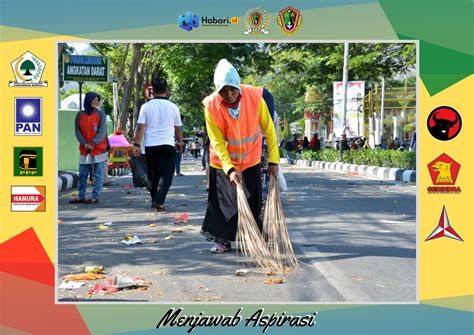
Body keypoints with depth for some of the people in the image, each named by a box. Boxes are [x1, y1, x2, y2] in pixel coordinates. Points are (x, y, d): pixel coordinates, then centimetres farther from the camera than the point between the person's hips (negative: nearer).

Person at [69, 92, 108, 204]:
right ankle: (81, 196, 16)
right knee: (82, 174, 8)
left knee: (98, 175, -2)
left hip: (99, 150, -3)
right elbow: (78, 131, 3)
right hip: (84, 150, 3)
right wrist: (85, 144, -12)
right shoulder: (80, 115, 7)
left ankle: (95, 196, 1)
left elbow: (102, 131, -8)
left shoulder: (100, 114, 0)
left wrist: (93, 143, -18)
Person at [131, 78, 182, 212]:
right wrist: (179, 142, 27)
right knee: (166, 175, -2)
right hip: (168, 145, -1)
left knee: (153, 175, 15)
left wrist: (136, 144, 0)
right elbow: (178, 128, 12)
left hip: (150, 146, 2)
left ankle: (155, 200, 23)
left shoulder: (146, 106, -1)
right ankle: (159, 201, -17)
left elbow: (140, 127, -5)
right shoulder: (173, 107, 2)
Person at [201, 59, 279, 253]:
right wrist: (230, 169, -29)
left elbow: (269, 129, -13)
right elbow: (217, 142, -20)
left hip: (250, 160, 1)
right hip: (223, 162, 0)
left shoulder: (254, 97, -21)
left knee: (252, 202, 7)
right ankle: (223, 241, 17)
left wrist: (273, 160, -13)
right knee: (223, 201, 4)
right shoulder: (211, 106, -22)